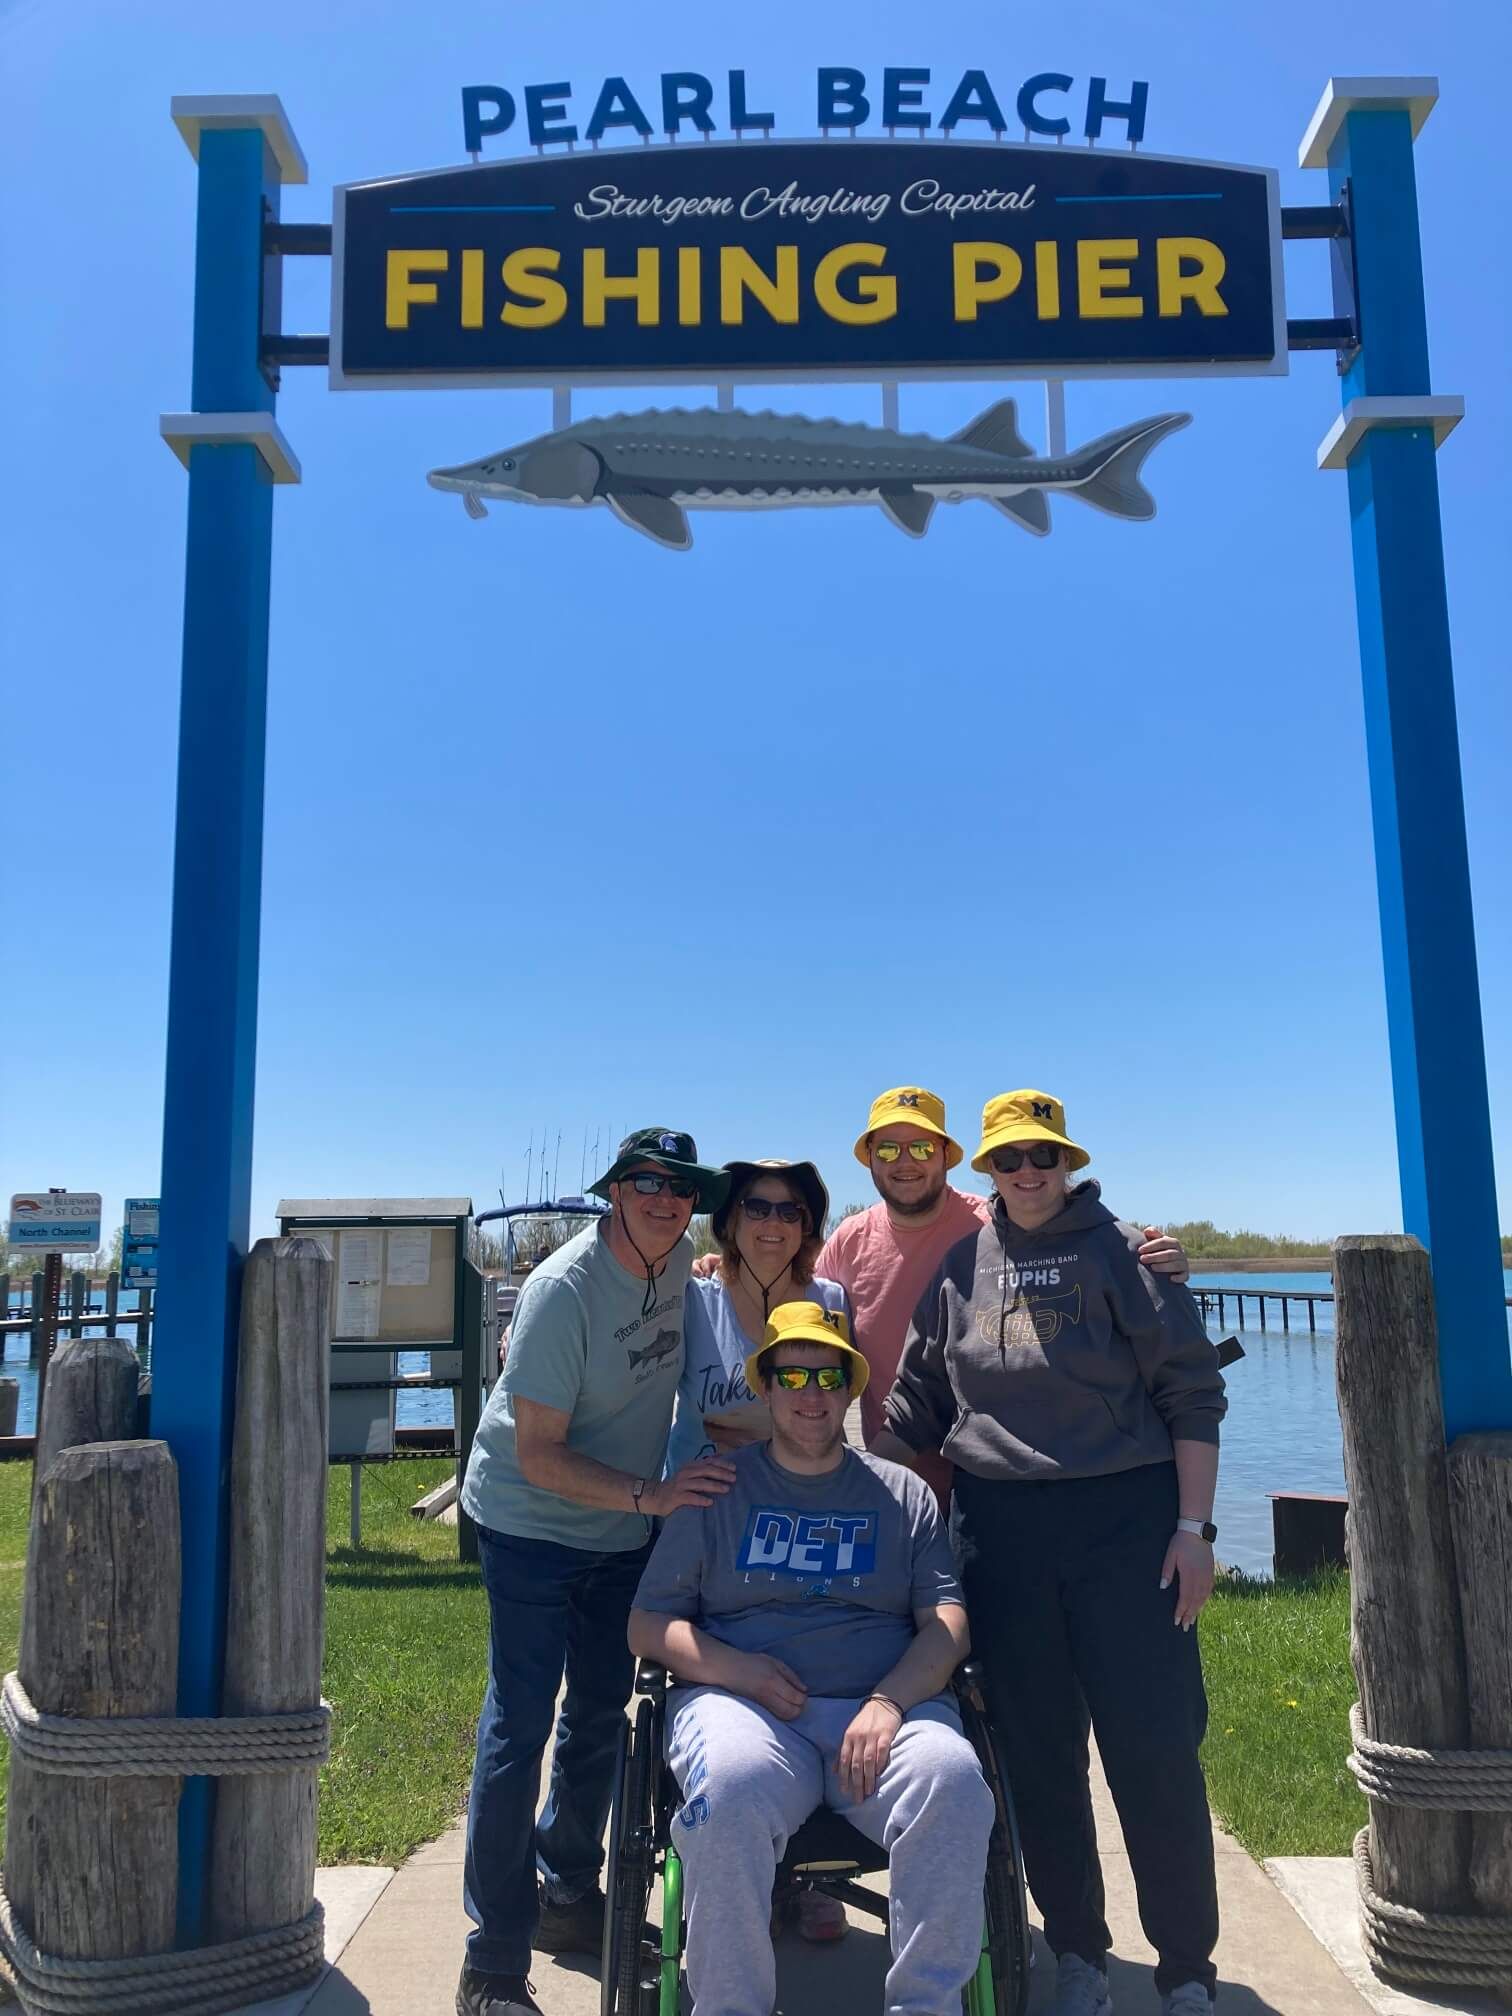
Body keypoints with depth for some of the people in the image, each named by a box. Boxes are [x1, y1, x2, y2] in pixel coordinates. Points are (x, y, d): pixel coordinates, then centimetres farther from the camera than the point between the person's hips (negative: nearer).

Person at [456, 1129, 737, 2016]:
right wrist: (653, 1496, -31)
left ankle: (570, 1898, 36)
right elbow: (539, 1457, -25)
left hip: (622, 1532, 7)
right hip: (531, 1522, -7)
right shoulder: (563, 1290, -27)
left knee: (602, 1712, 17)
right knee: (521, 1726, -5)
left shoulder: (679, 1259, -7)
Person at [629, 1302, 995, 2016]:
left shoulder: (903, 1494, 19)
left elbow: (946, 1624, 8)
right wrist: (735, 1667, -9)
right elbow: (648, 1626, 10)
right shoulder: (717, 1489, 15)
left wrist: (889, 1701, -12)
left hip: (884, 1702, 1)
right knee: (732, 1788, -36)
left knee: (954, 1782, -31)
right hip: (741, 1703, -1)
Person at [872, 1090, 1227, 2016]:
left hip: (1125, 1521, -3)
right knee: (1038, 1750, 10)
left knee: (1155, 1745, -1)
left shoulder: (1121, 1251, -1)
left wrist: (1194, 1526, -7)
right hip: (1002, 1530, 3)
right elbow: (916, 1404, 14)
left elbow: (1192, 1393, -2)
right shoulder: (957, 1267, 9)